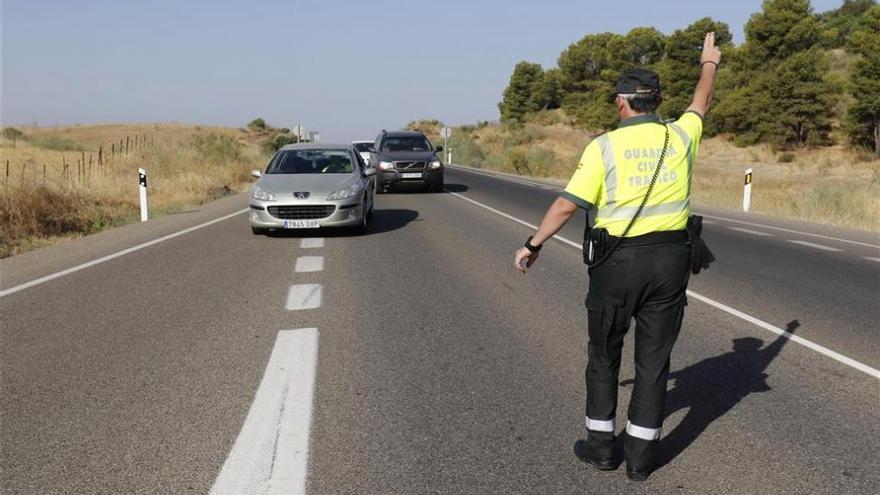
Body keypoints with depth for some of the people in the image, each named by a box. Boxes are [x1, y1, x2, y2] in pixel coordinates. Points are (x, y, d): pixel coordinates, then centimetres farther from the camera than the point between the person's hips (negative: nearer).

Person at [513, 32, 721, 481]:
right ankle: (640, 455, 15)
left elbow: (567, 204, -11)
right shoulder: (679, 136, 1)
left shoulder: (604, 146, -10)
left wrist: (534, 244, 2)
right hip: (671, 259, 3)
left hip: (618, 259, -3)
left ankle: (601, 444, 21)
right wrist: (709, 64, 41)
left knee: (604, 353, 13)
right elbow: (700, 105, 23)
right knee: (654, 357, 9)